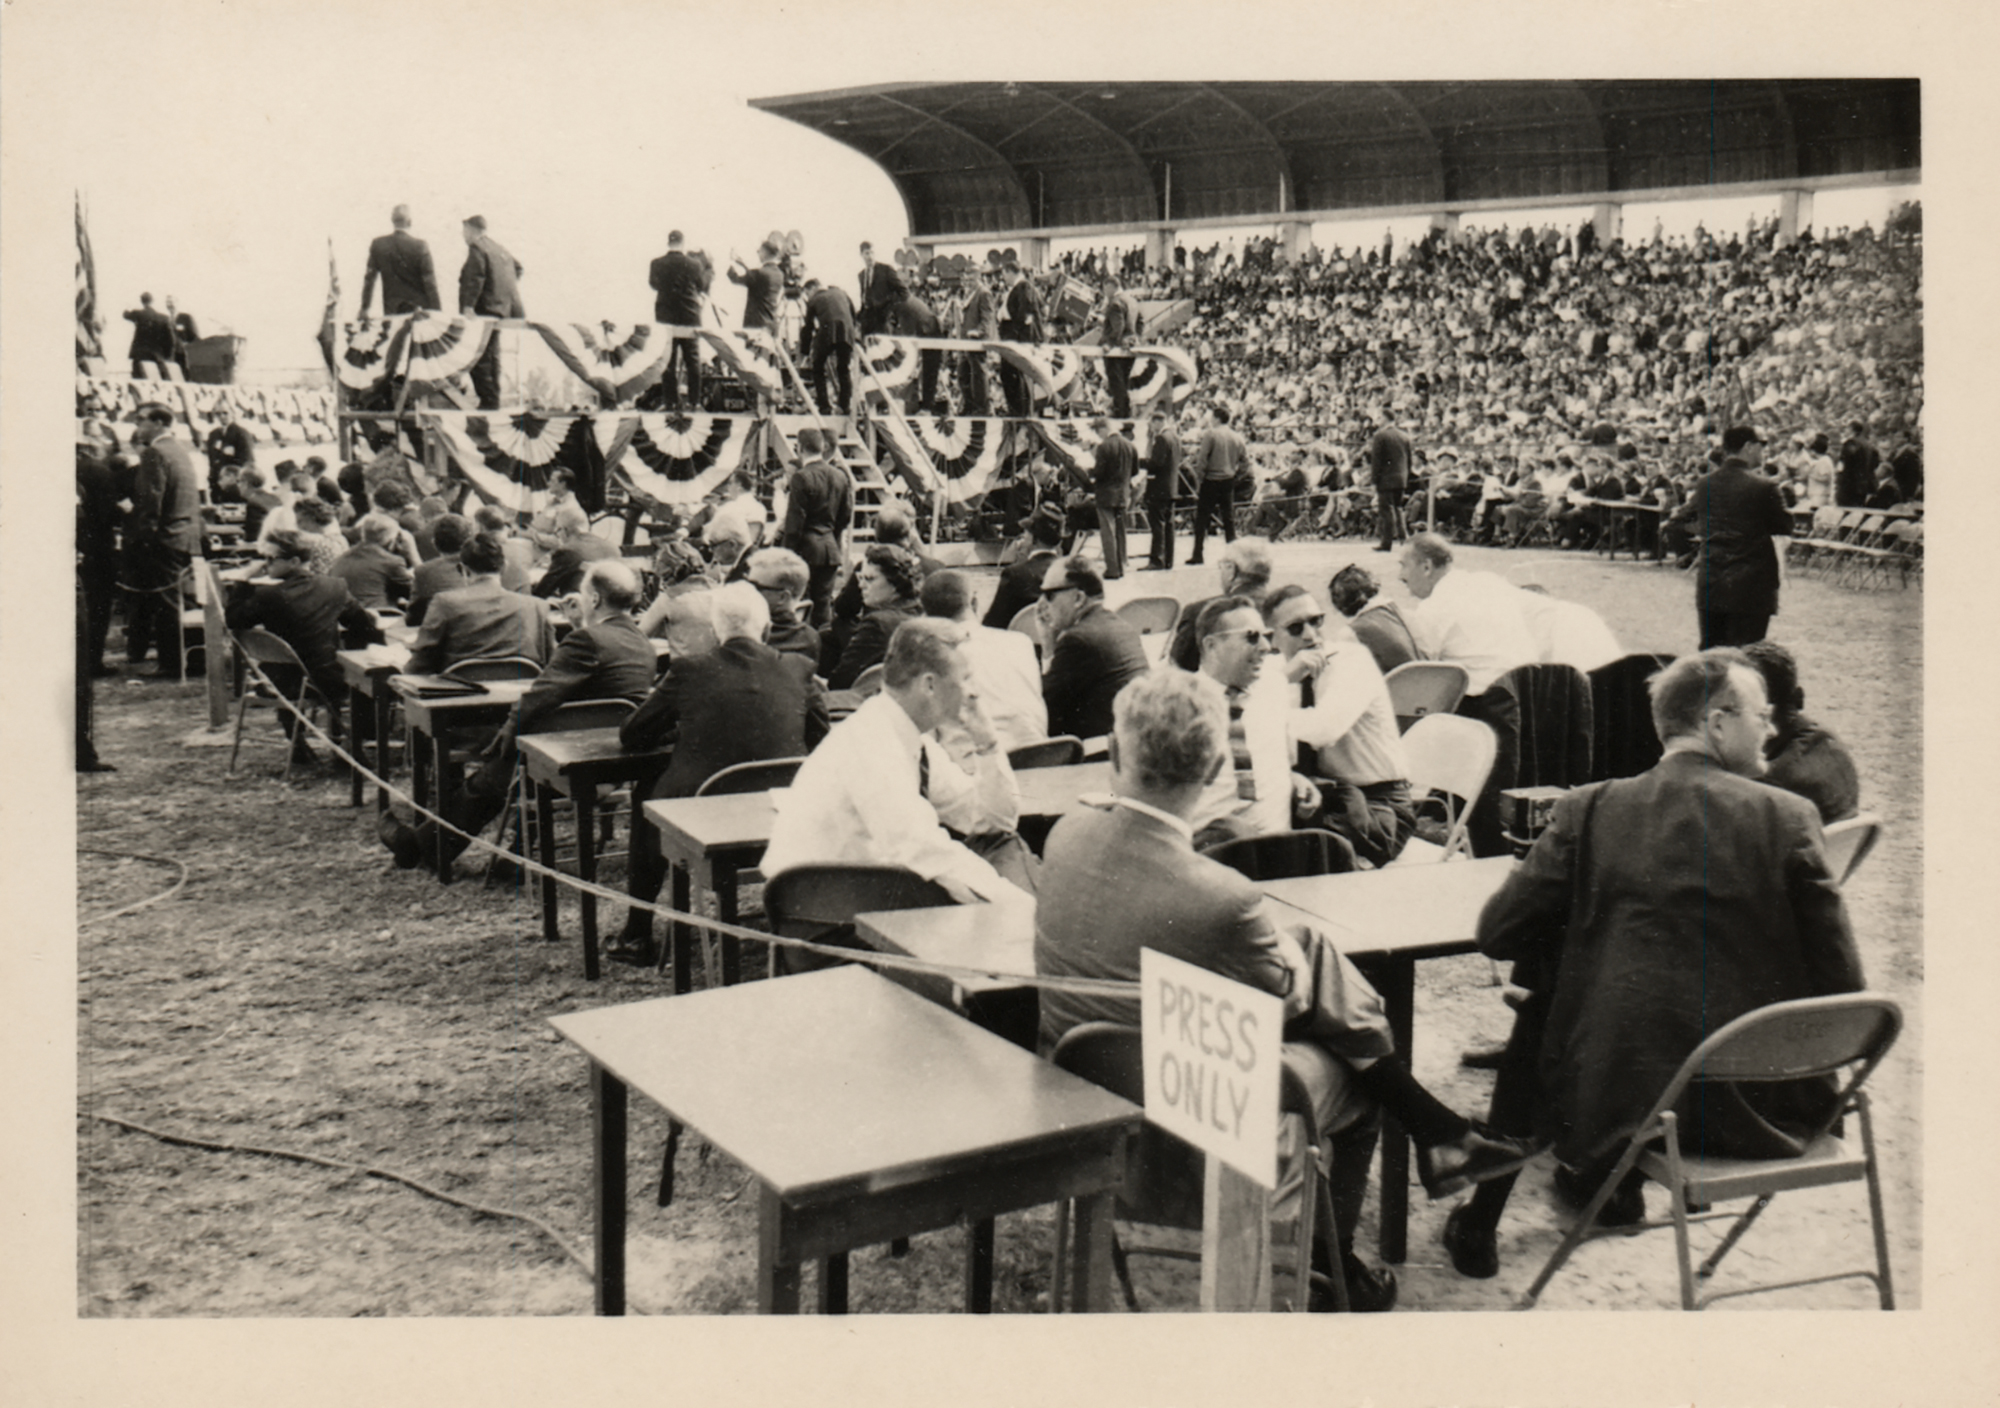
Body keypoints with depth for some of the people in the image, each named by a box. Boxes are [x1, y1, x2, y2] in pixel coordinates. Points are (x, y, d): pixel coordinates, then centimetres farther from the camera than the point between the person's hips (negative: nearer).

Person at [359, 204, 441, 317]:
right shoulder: (420, 246, -10)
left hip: (391, 311, 3)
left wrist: (364, 308, 11)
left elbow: (369, 278, 5)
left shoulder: (377, 244, -1)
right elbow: (429, 281, -9)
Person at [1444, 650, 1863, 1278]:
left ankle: (1482, 1221, 36)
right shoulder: (1788, 817, -7)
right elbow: (1842, 983, -6)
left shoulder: (1591, 809, -5)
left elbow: (1497, 933, -2)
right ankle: (1618, 1187, 45)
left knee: (1538, 1008, 29)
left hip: (1616, 1102, -1)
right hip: (1761, 1105, 1)